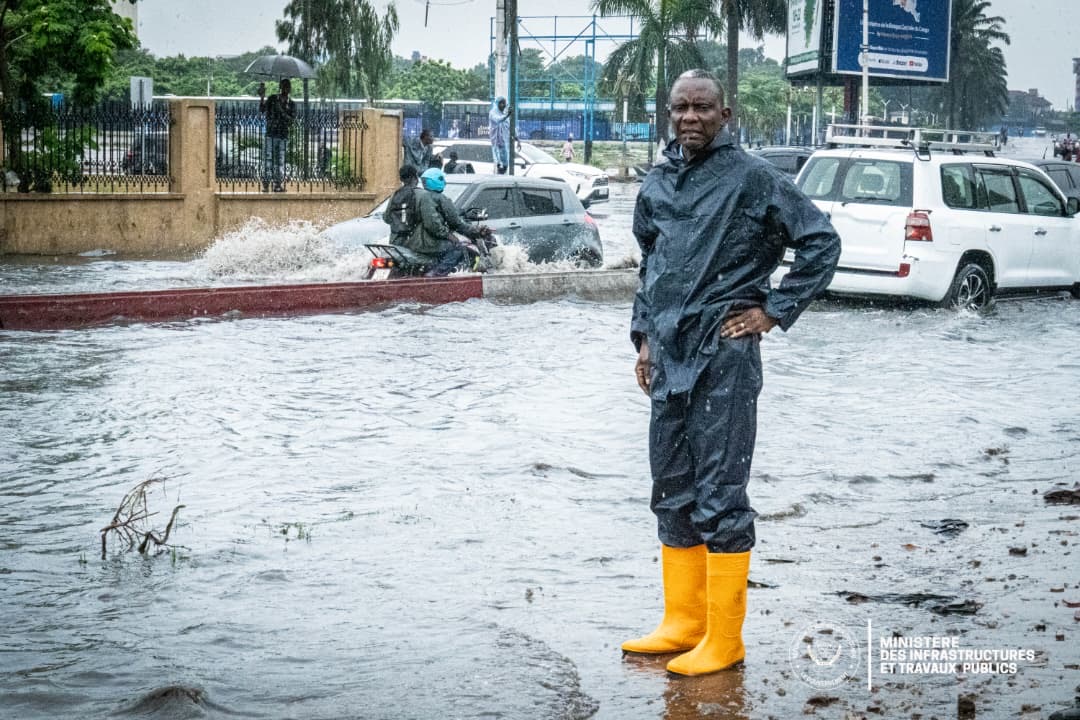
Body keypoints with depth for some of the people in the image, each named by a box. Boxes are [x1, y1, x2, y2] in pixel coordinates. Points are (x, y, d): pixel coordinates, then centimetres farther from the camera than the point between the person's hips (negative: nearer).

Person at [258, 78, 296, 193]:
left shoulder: (291, 104, 8)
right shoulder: (271, 99, 5)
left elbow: (292, 120, -3)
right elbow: (262, 110, -7)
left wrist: (281, 110, -15)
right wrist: (262, 97, -22)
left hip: (283, 136, 1)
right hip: (270, 134, -1)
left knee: (280, 162, 1)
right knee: (268, 160, -5)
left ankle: (278, 185, 5)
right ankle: (266, 185, -4)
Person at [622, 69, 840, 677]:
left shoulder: (751, 177, -6)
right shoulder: (658, 184, 13)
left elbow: (822, 240, -6)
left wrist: (774, 312, -8)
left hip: (723, 357, -7)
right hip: (667, 357, 7)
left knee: (720, 496, -4)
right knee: (672, 494, 13)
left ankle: (723, 640, 1)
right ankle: (683, 621, 24)